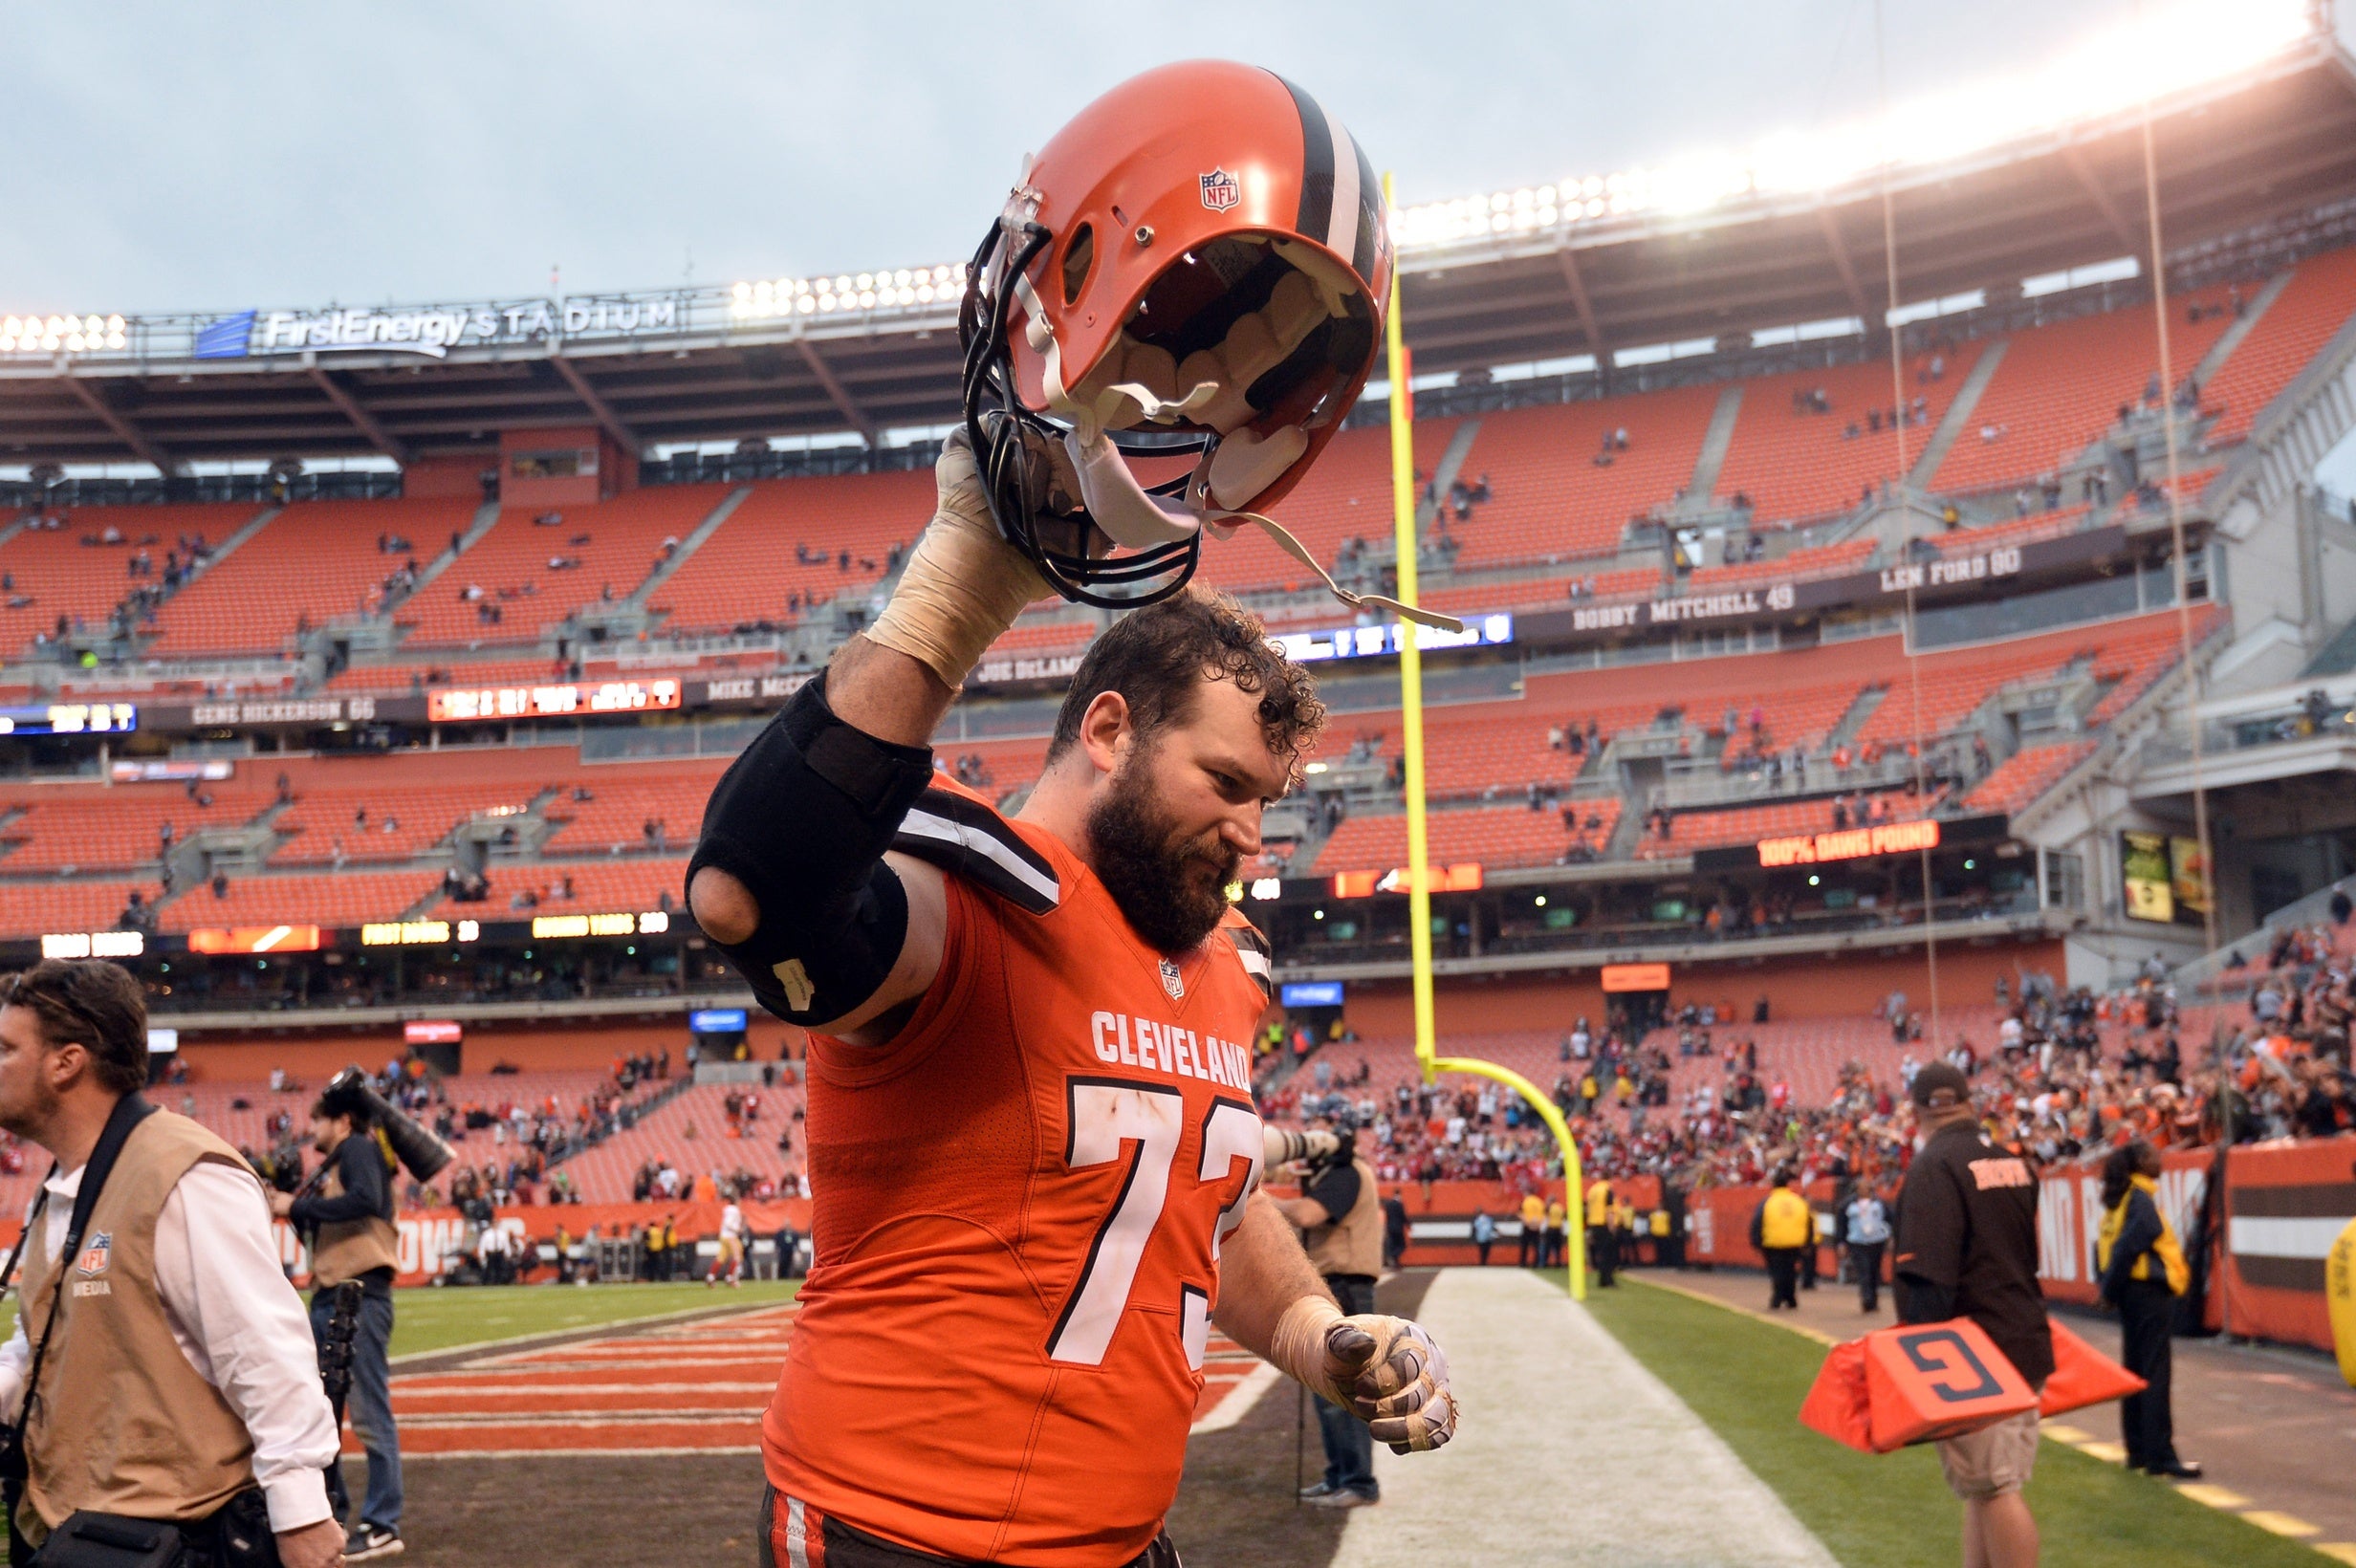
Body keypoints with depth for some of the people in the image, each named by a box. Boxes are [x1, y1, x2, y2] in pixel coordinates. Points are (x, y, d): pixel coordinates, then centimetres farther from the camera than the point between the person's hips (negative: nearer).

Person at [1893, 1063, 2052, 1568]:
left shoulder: (1934, 1167, -14)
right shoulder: (2015, 1163, 11)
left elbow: (1929, 1279, -21)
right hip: (2025, 1341, 8)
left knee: (1993, 1489, -6)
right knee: (1987, 1484, 15)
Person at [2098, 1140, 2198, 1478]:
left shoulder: (2120, 1199, 12)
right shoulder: (2140, 1200, -14)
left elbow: (2106, 1247, 11)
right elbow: (2126, 1248, -20)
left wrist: (2110, 1288, 10)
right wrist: (2111, 1288, -10)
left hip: (2131, 1294, 9)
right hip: (2150, 1291, -9)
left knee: (2135, 1371, 13)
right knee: (2155, 1375, -7)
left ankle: (2137, 1451, 20)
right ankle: (2161, 1456, -7)